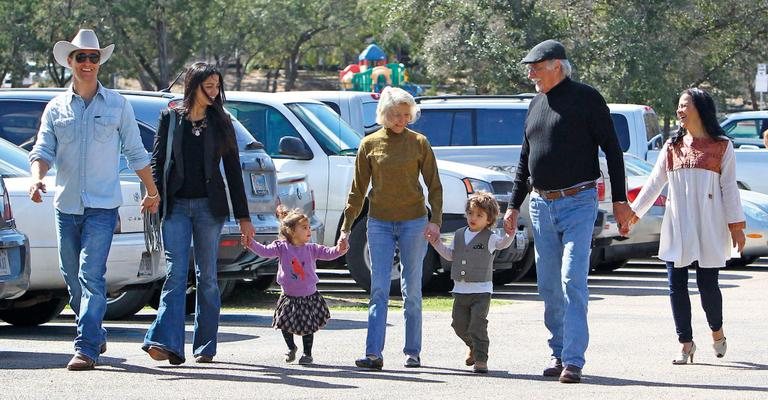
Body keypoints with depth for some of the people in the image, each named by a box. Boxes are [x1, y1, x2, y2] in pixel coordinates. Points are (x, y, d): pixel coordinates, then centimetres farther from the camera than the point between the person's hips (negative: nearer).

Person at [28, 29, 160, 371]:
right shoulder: (56, 108, 9)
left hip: (102, 205, -3)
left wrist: (152, 192, 15)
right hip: (66, 205, 3)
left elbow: (135, 153, 10)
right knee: (73, 279, 10)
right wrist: (37, 177, -18)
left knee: (91, 276, -15)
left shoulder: (117, 105, 5)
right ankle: (96, 336, 29)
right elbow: (43, 150, 3)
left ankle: (86, 349, -19)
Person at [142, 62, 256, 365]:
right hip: (176, 205, -1)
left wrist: (243, 217, 7)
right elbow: (157, 162, 6)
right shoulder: (170, 118, 6)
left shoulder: (221, 123, 8)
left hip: (209, 205, 1)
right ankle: (167, 343, -19)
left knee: (207, 277, 3)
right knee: (176, 274, -10)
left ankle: (205, 346, 9)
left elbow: (233, 170, 10)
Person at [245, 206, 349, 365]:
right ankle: (291, 348, 27)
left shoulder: (311, 249, -3)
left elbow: (328, 253, -9)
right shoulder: (282, 248, -7)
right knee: (285, 324, 2)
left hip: (309, 296, 1)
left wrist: (339, 250, -29)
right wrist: (251, 244, -31)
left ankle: (307, 353, 20)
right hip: (289, 297, -1)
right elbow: (265, 251, -15)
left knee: (308, 327, 4)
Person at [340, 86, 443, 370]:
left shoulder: (419, 143, 2)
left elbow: (434, 185, 4)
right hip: (380, 223, 1)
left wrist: (435, 219, -8)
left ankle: (413, 352, 12)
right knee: (379, 290, -6)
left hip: (413, 221, -1)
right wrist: (346, 227, 6)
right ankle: (373, 354, -12)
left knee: (412, 291, 4)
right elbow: (358, 189, 9)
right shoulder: (370, 144, 4)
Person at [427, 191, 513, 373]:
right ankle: (473, 346, 37)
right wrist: (437, 244, 10)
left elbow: (503, 243, -22)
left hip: (481, 291, -6)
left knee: (478, 325, -12)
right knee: (459, 325, 11)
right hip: (460, 289, 6)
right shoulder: (459, 235, 11)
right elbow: (451, 255, 20)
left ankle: (481, 359, -7)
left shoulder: (490, 238, -5)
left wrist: (510, 233, -40)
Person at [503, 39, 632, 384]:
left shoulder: (586, 98, -5)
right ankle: (558, 353, 16)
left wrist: (619, 200, -7)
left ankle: (573, 360, -16)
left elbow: (611, 149, -3)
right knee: (549, 287, 7)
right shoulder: (537, 104, 15)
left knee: (573, 281, -13)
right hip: (541, 206, 7)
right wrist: (514, 206, 20)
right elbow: (525, 160, 23)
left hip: (577, 203, -6)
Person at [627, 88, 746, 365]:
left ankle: (717, 333, 22)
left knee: (708, 284, -4)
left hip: (708, 228, -3)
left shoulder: (721, 146, 3)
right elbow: (654, 183, 13)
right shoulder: (673, 146, 12)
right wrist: (633, 213, 8)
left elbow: (729, 187, 1)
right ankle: (686, 344, 6)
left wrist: (736, 226, -3)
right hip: (677, 229, 3)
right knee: (676, 286, -2)